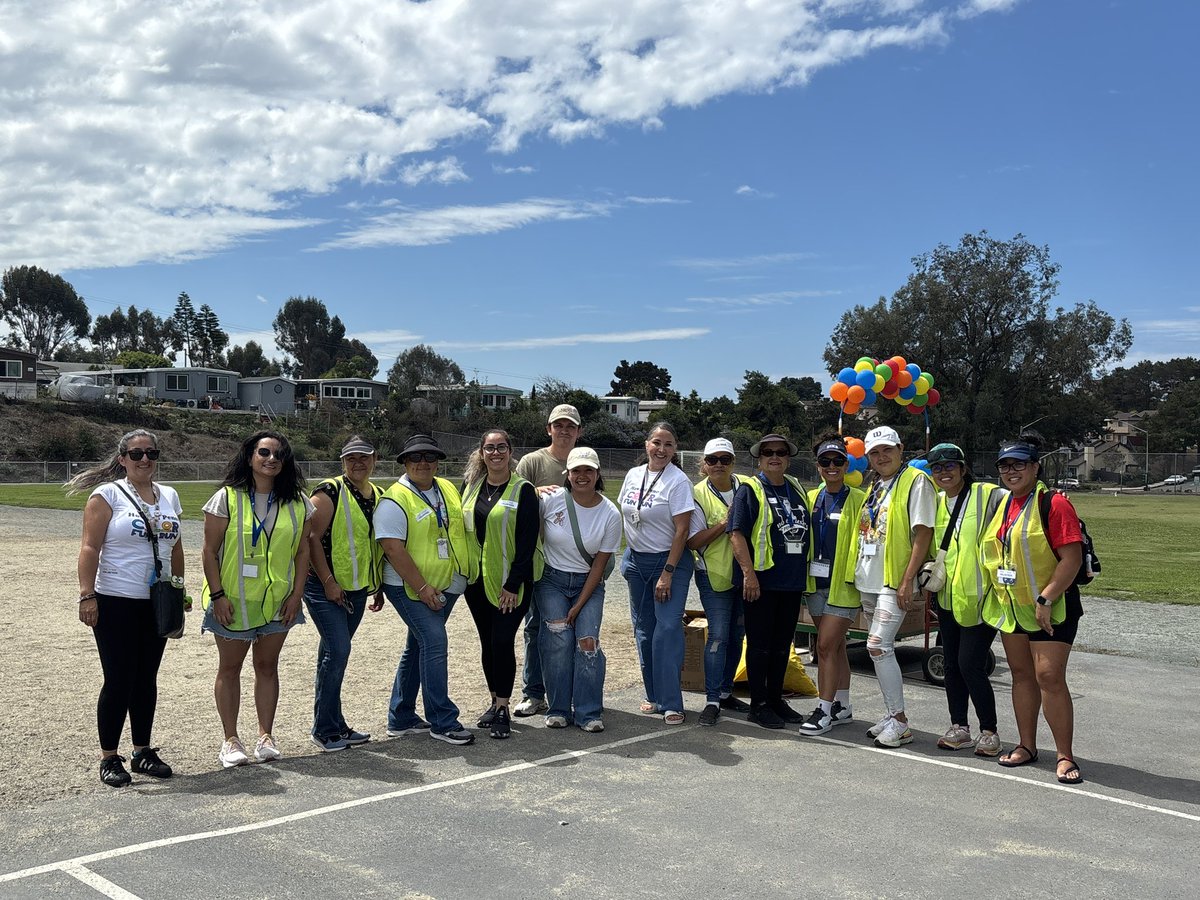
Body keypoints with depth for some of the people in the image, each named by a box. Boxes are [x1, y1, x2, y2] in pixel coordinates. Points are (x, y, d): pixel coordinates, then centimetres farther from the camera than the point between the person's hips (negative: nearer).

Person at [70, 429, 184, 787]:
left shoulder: (169, 496, 11)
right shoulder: (108, 494, -5)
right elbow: (90, 548, -11)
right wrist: (87, 596, -18)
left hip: (157, 604, 5)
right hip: (116, 603, -5)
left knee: (146, 679, 12)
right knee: (119, 680, -2)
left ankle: (143, 751, 22)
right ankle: (109, 757, 10)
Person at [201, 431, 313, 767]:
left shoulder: (297, 502, 3)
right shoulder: (227, 498, -6)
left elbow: (302, 551, 5)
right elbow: (210, 552, -6)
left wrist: (296, 594, -1)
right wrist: (217, 595, -11)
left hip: (278, 600, 3)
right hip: (233, 600, -2)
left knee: (267, 665, 10)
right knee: (230, 667, 7)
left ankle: (265, 736, 19)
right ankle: (231, 740, 16)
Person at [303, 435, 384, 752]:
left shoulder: (379, 496, 10)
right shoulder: (331, 492, -11)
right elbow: (312, 537, -15)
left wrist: (379, 585, 16)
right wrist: (329, 582, -18)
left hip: (357, 588, 7)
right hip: (325, 586, -7)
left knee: (334, 651, 13)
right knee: (338, 649, -14)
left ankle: (334, 726, 20)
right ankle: (325, 729, -3)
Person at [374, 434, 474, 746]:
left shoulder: (448, 489, 10)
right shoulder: (394, 500, -13)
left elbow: (461, 529, 22)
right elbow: (393, 549, -18)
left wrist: (464, 575, 15)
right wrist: (422, 587, -21)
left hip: (445, 586, 7)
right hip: (409, 588, -7)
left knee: (418, 648, 14)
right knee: (434, 642, -16)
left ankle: (401, 718, 25)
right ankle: (442, 722, -7)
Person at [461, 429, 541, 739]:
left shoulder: (523, 490, -6)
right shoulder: (470, 485, 9)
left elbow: (528, 540, -10)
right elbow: (461, 527, 16)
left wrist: (514, 584, -14)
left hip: (509, 582, -5)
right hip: (476, 580, 5)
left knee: (502, 642, -8)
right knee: (487, 643, 12)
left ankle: (502, 709, 3)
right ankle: (495, 702, 25)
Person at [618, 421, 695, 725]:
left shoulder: (678, 481, -11)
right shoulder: (633, 475, 6)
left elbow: (682, 530, -15)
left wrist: (667, 573, -18)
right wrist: (627, 557, 12)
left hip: (670, 561, -6)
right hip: (636, 560, 6)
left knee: (668, 628, -12)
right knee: (643, 629, 10)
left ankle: (670, 703, -7)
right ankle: (654, 695, 21)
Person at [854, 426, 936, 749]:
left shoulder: (915, 481, -8)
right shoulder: (874, 487, 17)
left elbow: (923, 533, -15)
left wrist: (907, 580, -19)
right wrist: (859, 572, 15)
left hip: (895, 582, -8)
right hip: (869, 581, 8)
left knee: (878, 647, -14)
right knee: (883, 649, 11)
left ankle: (900, 723, -7)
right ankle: (893, 716, 19)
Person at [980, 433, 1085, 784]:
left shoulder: (1054, 503, -13)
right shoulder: (1004, 505, 10)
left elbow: (1072, 558, -19)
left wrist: (1045, 600, -22)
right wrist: (997, 596, 13)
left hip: (1050, 606, -7)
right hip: (1011, 606, 7)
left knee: (1049, 677, -11)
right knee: (1022, 674, 12)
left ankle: (1065, 755, -3)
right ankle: (1027, 745, 23)